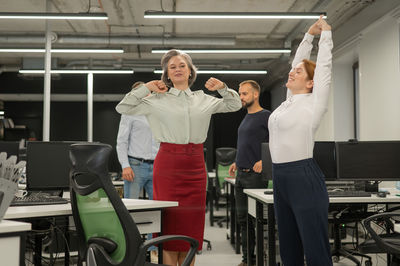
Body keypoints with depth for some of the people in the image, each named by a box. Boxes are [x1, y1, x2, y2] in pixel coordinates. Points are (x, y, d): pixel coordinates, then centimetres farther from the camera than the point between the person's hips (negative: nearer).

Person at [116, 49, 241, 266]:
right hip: (168, 164, -3)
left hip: (195, 165, 3)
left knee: (192, 224, 6)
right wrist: (146, 88, -3)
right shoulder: (158, 100, 3)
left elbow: (235, 105, 21)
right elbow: (123, 108, 1)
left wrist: (223, 88, 5)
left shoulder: (203, 99, 12)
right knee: (170, 222, -4)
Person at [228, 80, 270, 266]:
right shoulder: (246, 118, 18)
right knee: (243, 217, 11)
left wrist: (264, 160, -23)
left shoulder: (266, 117, -9)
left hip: (255, 175, -9)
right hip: (241, 174, 9)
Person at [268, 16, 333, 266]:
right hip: (281, 178, 8)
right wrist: (309, 35, 27)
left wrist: (326, 33, 6)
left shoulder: (312, 103, -6)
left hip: (305, 179, -8)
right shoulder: (290, 102, 14)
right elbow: (299, 62, 23)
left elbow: (324, 66, -4)